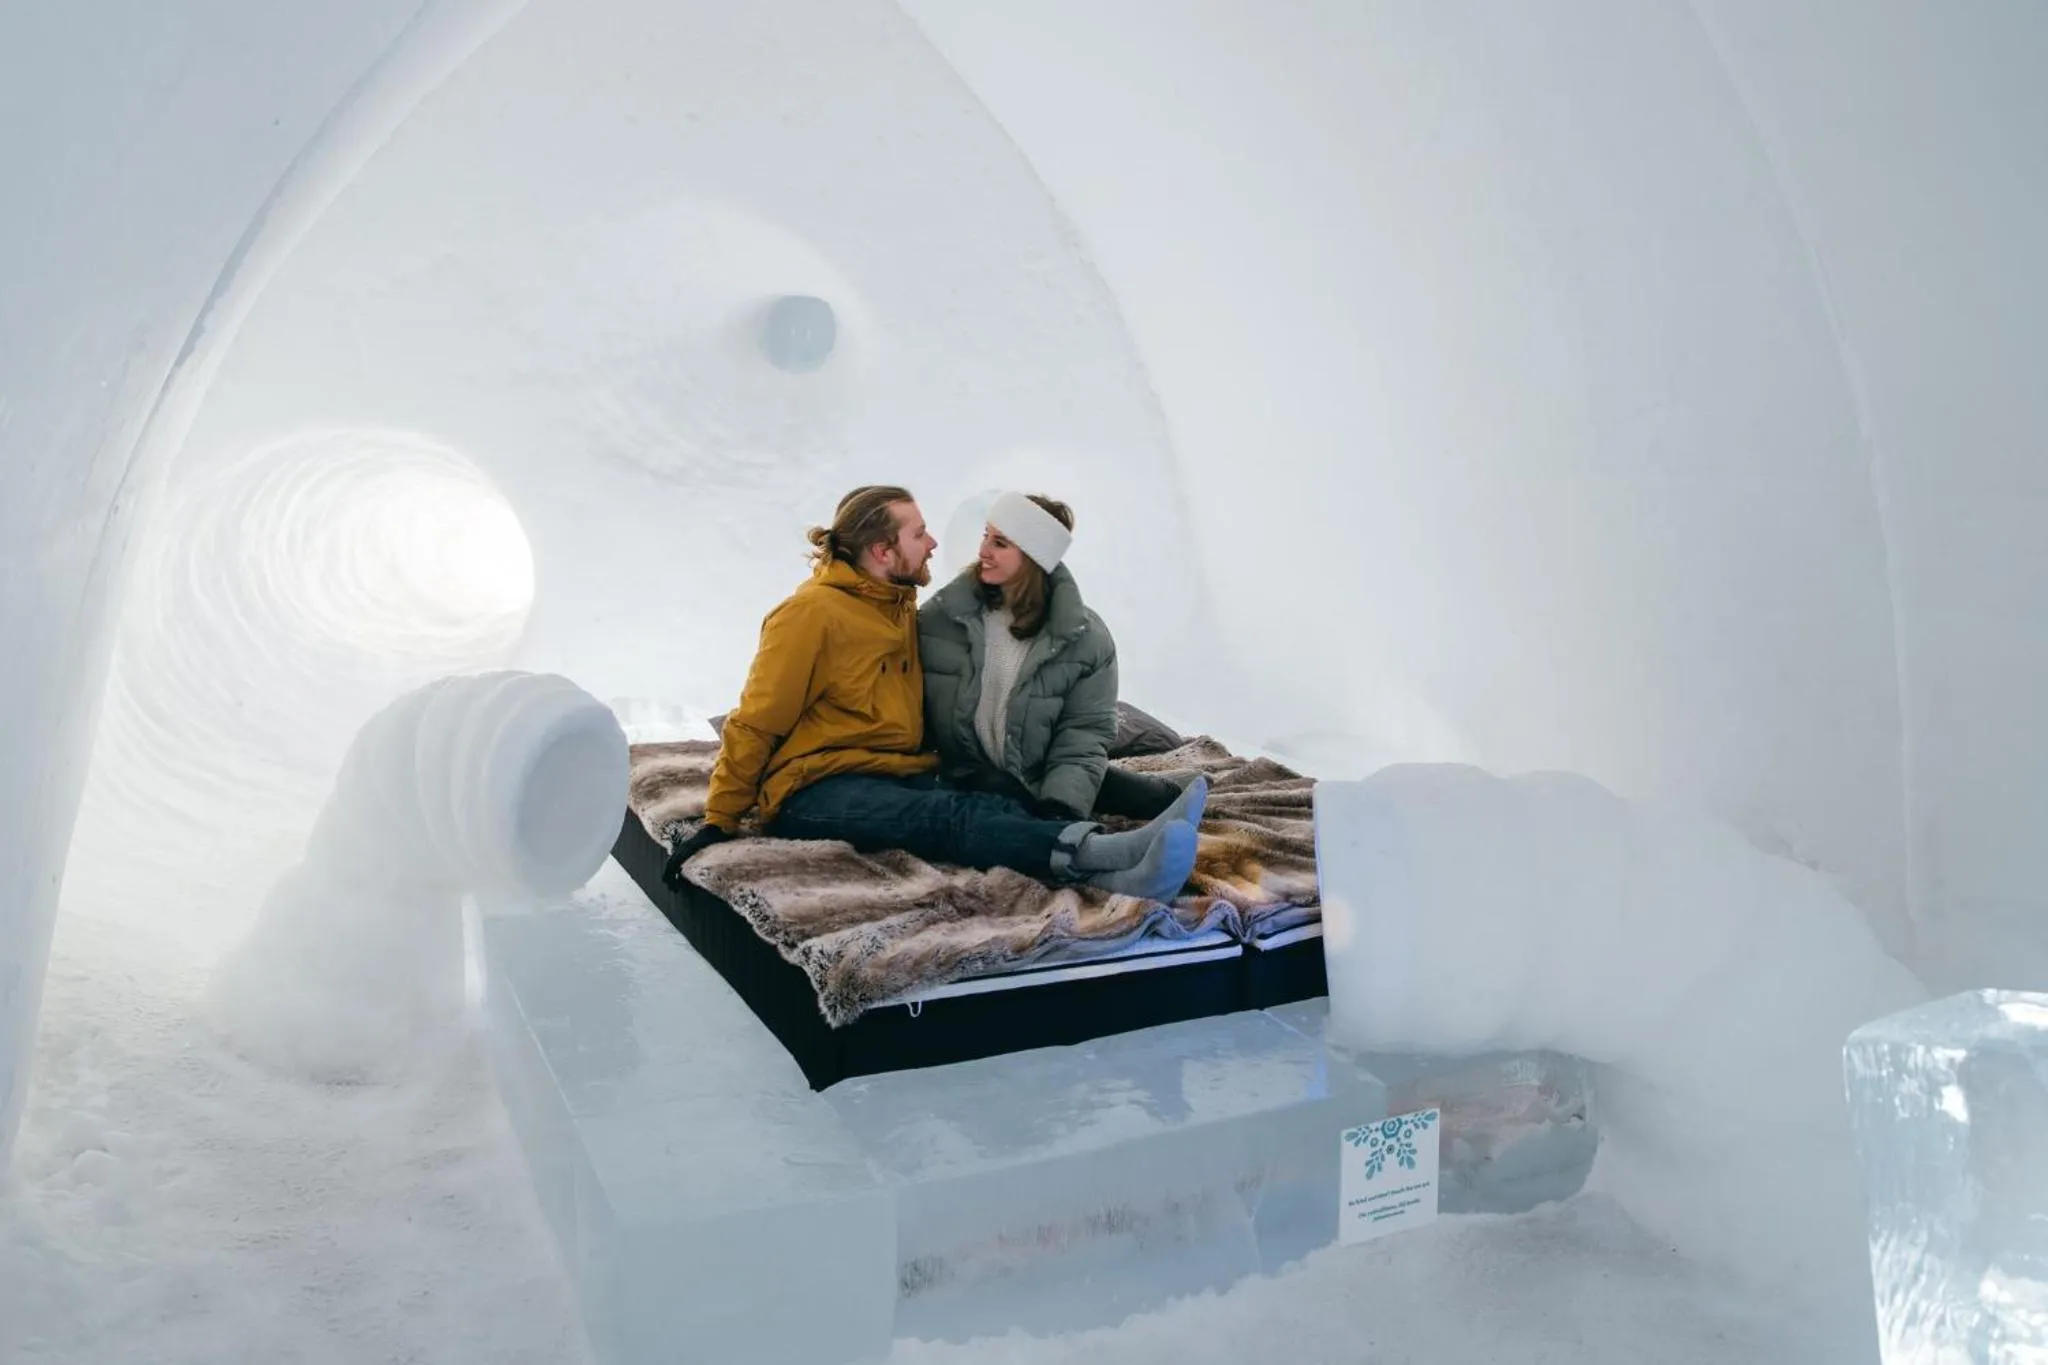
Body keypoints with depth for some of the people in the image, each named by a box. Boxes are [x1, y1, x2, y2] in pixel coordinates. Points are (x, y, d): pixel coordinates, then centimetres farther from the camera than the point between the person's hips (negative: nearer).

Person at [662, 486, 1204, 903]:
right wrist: (718, 821, -7)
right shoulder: (812, 612, -10)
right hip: (815, 789, -6)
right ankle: (1102, 855, -59)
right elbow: (755, 724, -7)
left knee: (990, 808, -28)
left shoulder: (902, 608, 13)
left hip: (896, 776, 7)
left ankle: (1110, 871, -54)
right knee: (952, 818, -35)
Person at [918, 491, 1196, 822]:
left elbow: (1084, 735, -10)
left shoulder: (1085, 636, -6)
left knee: (1163, 798, -16)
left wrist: (1060, 811, -24)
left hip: (1041, 775, 1)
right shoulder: (941, 617, -3)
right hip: (967, 778, -1)